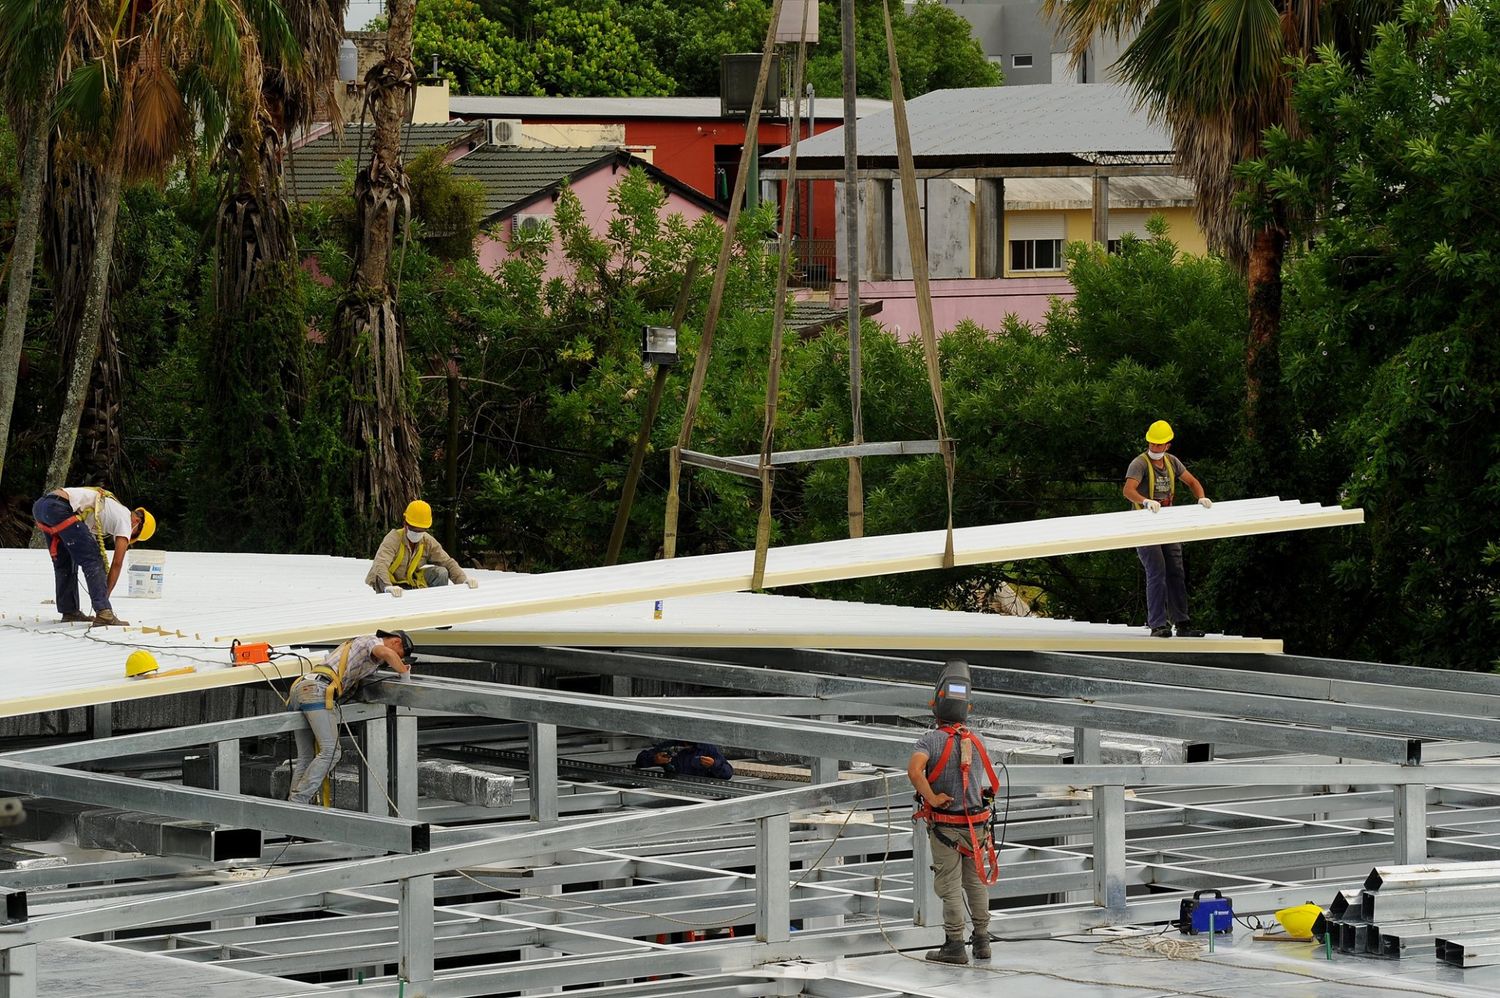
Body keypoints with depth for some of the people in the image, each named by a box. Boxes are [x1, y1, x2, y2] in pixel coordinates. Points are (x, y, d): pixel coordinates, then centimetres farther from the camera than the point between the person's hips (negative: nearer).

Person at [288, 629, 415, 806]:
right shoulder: (374, 641, 9)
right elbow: (386, 653, -14)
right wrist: (405, 673, 1)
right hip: (318, 689, -9)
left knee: (306, 757, 9)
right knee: (330, 751, -12)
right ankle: (298, 801, -19)